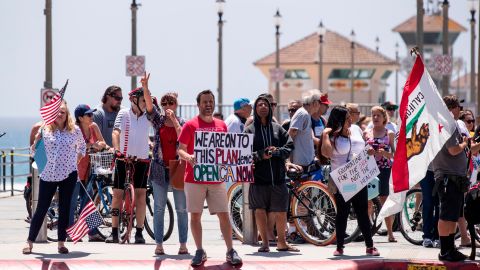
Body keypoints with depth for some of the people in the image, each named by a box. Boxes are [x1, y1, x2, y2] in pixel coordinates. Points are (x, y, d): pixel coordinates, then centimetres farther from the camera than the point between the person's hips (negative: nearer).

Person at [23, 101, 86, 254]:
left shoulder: (75, 130, 3)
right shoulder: (44, 130, 1)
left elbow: (82, 146, 20)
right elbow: (34, 150, 10)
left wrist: (77, 159, 6)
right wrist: (37, 140, -10)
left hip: (69, 174, 1)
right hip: (48, 175, -1)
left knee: (64, 208, 2)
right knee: (41, 209, 1)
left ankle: (61, 243, 9)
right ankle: (30, 242, 8)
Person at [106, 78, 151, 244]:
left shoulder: (148, 117, 5)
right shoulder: (124, 114, -4)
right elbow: (116, 132, -13)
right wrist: (117, 150, -29)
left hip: (141, 160, 2)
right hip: (124, 158, -2)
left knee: (141, 195, -2)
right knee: (117, 194, -1)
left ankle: (139, 232, 3)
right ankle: (114, 232, 2)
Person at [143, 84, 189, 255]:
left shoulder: (182, 123, 5)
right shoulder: (158, 120, 6)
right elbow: (150, 106, -10)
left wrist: (174, 120, -14)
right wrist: (145, 88, -24)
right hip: (160, 168, 0)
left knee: (182, 208, 2)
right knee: (159, 208, 1)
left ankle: (183, 244, 7)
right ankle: (159, 244, 3)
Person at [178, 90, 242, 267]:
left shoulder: (221, 125, 10)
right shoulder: (190, 125, -2)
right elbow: (180, 149, -3)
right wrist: (188, 157, -24)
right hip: (194, 178, -2)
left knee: (224, 215, 0)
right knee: (195, 215, 1)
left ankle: (231, 252, 4)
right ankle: (199, 252, 11)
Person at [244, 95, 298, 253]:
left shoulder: (277, 128, 11)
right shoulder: (250, 130, 4)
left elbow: (290, 145, 5)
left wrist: (277, 151, -13)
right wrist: (260, 155, -18)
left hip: (278, 176, 2)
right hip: (258, 176, -2)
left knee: (281, 211, 2)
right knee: (260, 210, 2)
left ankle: (282, 242, 15)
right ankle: (265, 242, 13)